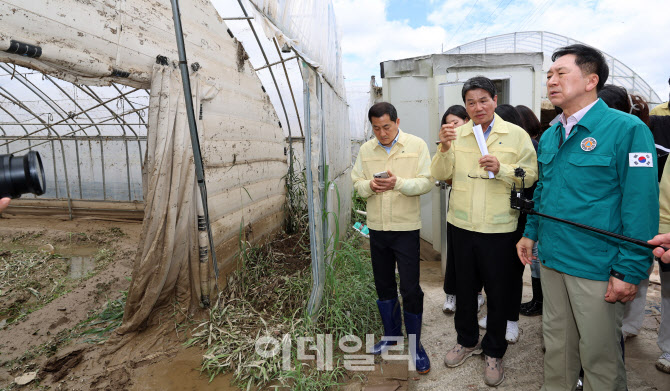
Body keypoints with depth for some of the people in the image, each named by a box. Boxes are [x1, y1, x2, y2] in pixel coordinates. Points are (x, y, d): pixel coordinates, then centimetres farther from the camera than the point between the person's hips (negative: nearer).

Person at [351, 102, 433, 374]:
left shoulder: (417, 145, -4)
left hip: (406, 228, -4)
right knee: (384, 285, 16)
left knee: (410, 288, 1)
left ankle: (415, 344, 22)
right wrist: (369, 185, -14)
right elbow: (356, 183, 8)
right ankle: (391, 333, 37)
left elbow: (426, 182, -9)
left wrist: (398, 183, -24)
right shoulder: (365, 150, 7)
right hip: (377, 228, 4)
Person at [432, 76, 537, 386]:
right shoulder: (456, 134, 5)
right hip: (462, 225, 3)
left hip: (499, 228, -2)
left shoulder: (516, 135, -2)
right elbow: (440, 175, 0)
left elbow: (530, 175, -5)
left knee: (497, 292, 10)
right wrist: (444, 148, -17)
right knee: (465, 287, 17)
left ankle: (494, 352, 31)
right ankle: (467, 340, 39)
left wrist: (502, 169, -21)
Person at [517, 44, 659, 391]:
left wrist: (629, 271, -16)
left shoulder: (626, 129, -12)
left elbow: (641, 204, -15)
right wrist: (530, 233, 14)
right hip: (551, 258, 6)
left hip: (597, 267, -6)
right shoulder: (549, 136, 9)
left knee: (599, 355, 11)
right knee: (556, 342, 20)